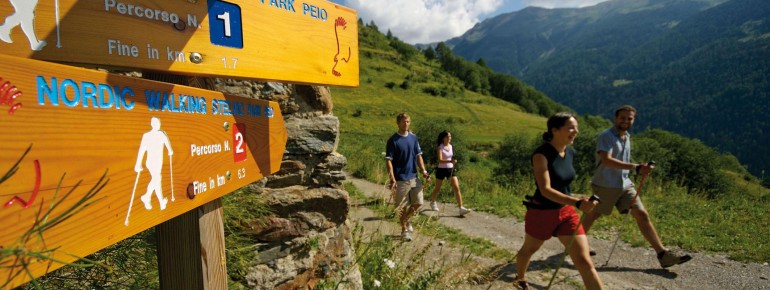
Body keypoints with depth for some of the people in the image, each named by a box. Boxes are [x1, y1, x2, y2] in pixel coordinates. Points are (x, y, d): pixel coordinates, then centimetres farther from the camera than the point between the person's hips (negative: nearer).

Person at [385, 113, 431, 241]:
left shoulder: (413, 138, 7)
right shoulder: (393, 140, -9)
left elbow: (418, 156, 10)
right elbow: (389, 160, -11)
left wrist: (423, 171, -3)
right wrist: (392, 179, -20)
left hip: (414, 177, 5)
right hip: (401, 180, -5)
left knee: (418, 202, 8)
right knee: (403, 206, 4)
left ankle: (406, 219, 34)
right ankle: (404, 229, 21)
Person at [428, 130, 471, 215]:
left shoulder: (450, 146, 5)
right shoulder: (440, 147, -14)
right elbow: (440, 160, -27)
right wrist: (450, 161, -39)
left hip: (451, 169, 5)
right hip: (442, 169, -5)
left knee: (457, 188, -7)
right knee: (437, 188, 13)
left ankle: (461, 208, -9)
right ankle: (433, 202, 39)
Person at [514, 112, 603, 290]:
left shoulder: (570, 153, -1)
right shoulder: (541, 154, -22)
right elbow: (545, 190, -31)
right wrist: (576, 202, -43)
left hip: (566, 212, 5)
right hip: (541, 213, -5)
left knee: (584, 261, -5)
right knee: (528, 250, 21)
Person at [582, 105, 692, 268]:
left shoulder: (627, 137, 11)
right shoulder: (606, 136, -15)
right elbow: (607, 160, -31)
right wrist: (635, 167, -38)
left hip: (625, 184, 7)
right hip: (604, 186, -7)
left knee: (642, 215, -2)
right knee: (592, 215, 8)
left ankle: (663, 254, -1)